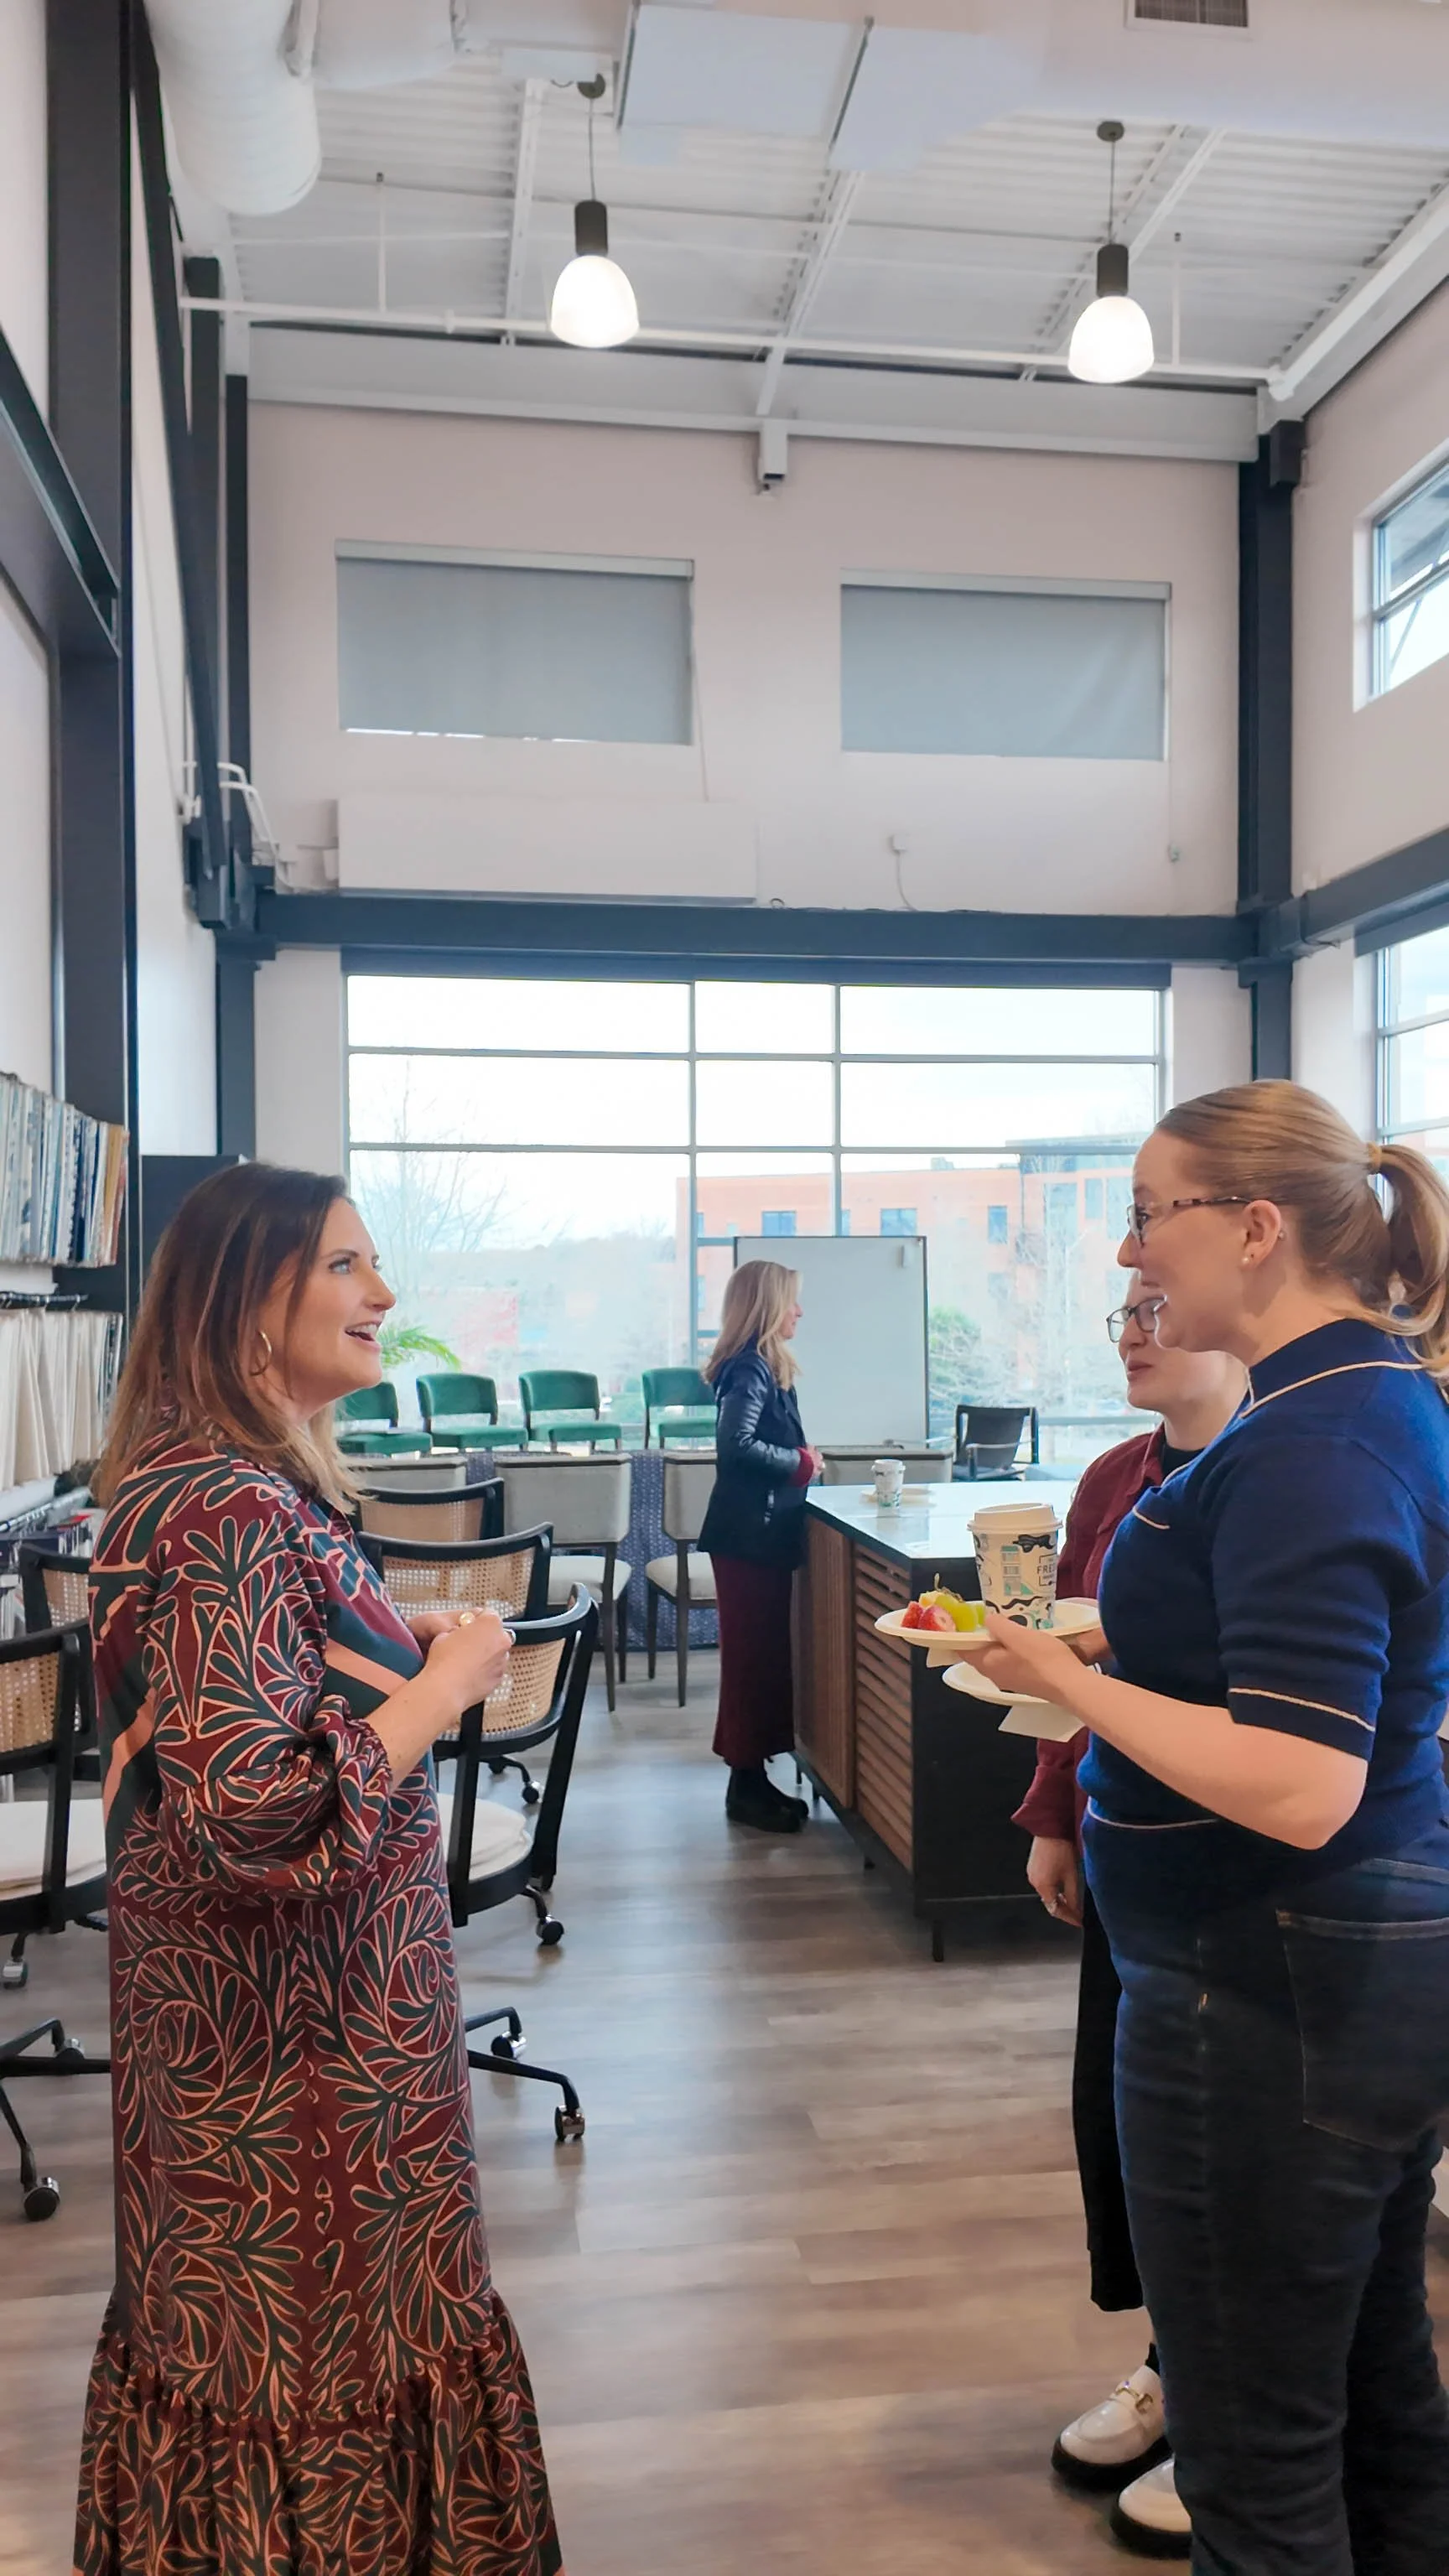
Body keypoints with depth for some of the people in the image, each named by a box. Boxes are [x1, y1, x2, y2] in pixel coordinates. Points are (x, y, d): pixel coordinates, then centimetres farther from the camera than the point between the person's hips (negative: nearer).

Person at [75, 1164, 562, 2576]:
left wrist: (412, 1647, 4)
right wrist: (450, 1678, -21)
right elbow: (259, 1812, -33)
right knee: (310, 2364, 9)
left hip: (283, 2008, 9)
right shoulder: (226, 1514, -26)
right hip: (290, 2043, -9)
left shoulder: (254, 1485, 6)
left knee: (241, 2342, 23)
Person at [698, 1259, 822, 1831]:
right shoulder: (751, 1370, -17)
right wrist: (799, 1463, -17)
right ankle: (746, 1785, 6)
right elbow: (735, 1445, -28)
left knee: (763, 1653, 14)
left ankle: (752, 1778, 23)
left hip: (763, 1531, 10)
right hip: (748, 1533, -10)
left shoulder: (762, 1367, 13)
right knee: (752, 1654, -3)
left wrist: (798, 1460, 6)